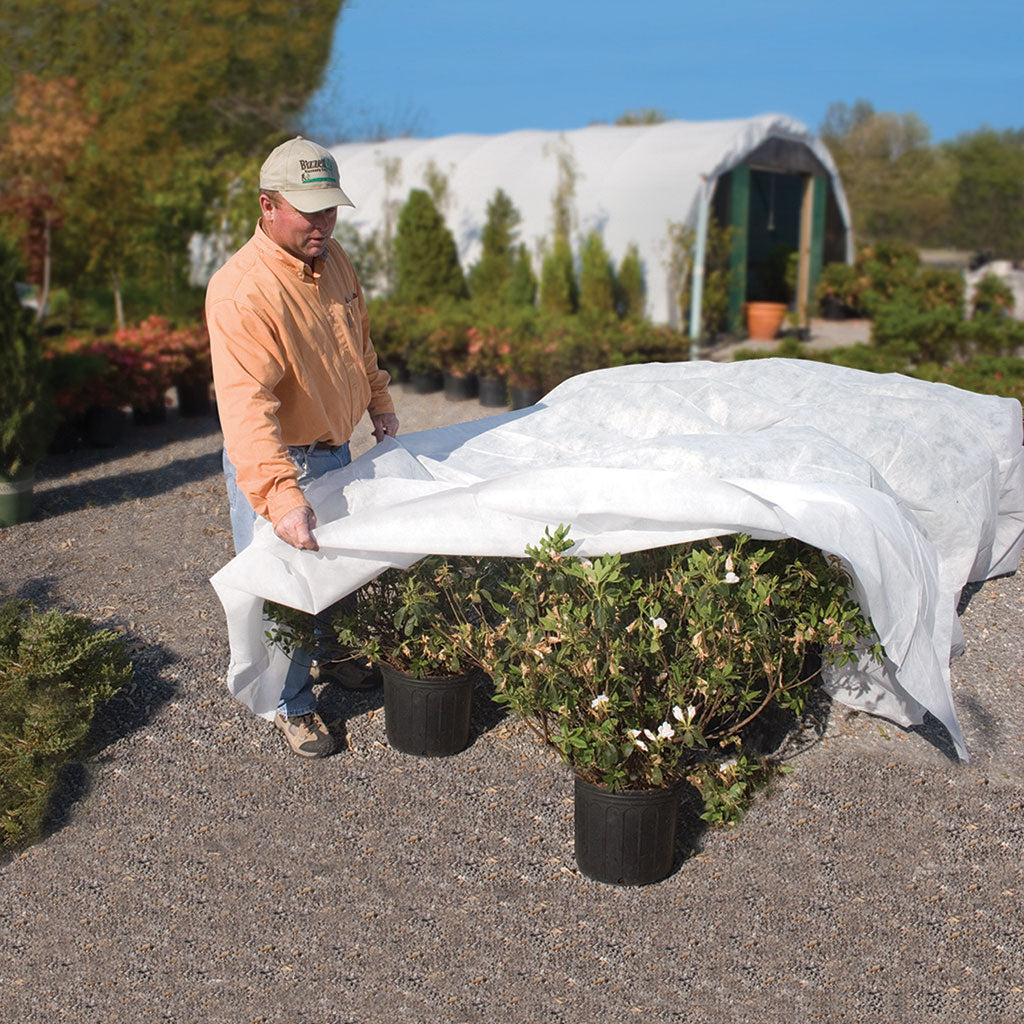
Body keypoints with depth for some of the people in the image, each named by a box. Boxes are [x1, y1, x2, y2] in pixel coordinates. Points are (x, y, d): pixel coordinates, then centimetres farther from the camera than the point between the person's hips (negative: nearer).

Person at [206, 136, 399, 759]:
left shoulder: (333, 257, -1)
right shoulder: (241, 291, -28)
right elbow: (246, 407, -38)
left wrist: (378, 401, 23)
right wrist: (281, 498, -46)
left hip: (336, 451, 8)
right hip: (273, 463, -8)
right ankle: (293, 705, 25)